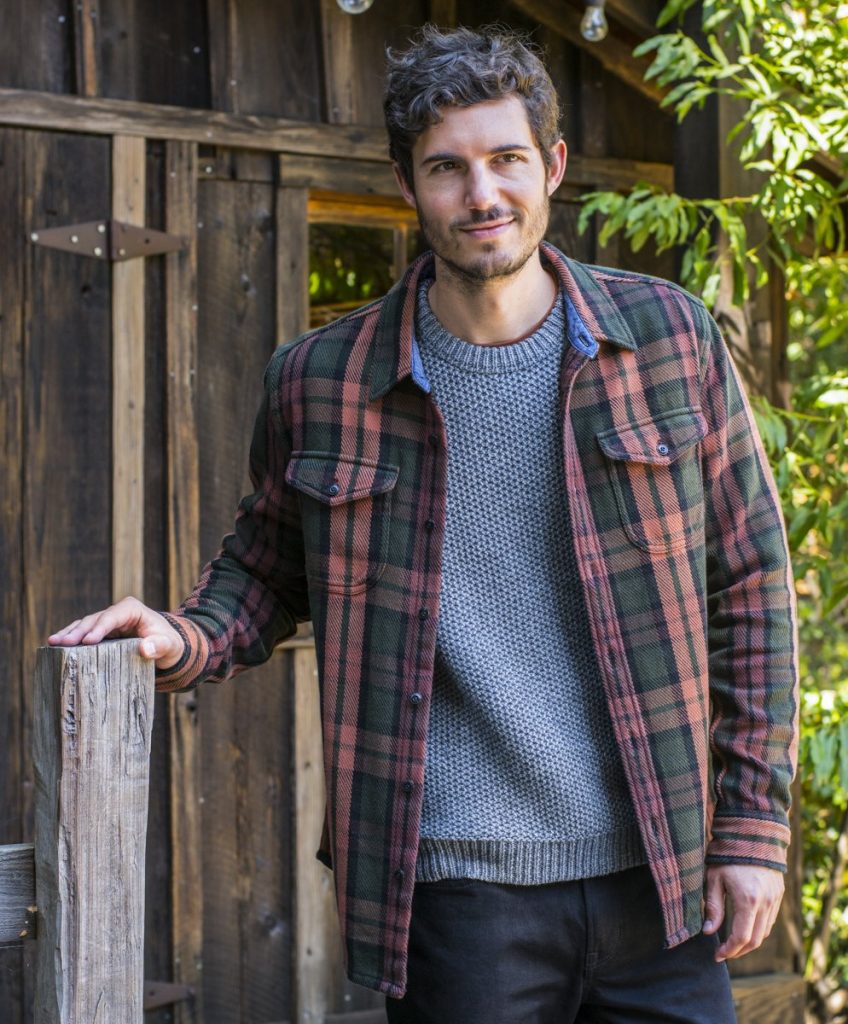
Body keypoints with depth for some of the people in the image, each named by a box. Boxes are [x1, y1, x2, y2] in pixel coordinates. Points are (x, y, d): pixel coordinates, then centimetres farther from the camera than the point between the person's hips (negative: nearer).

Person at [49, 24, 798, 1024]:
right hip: (458, 888, -1)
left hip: (657, 878, 1)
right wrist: (184, 640, -6)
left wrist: (754, 824, 2)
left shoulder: (670, 337, 1)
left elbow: (750, 581, 5)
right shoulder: (318, 381, 0)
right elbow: (266, 569, 16)